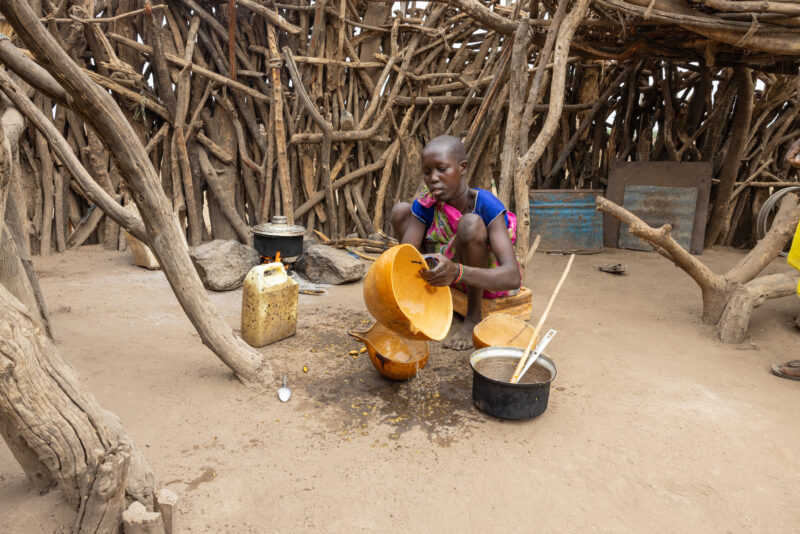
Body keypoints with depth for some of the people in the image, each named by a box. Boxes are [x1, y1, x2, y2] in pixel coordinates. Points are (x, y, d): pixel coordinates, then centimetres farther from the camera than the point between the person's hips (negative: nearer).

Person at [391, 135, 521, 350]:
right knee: (400, 211, -9)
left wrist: (457, 272, -58)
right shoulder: (425, 203, -15)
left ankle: (473, 317, -17)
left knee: (470, 223, -36)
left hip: (488, 278, -5)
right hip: (445, 269, 5)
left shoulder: (486, 205, -29)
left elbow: (513, 277, -40)